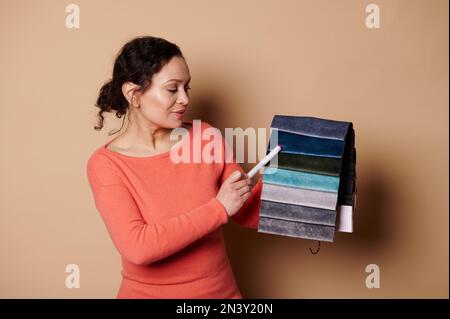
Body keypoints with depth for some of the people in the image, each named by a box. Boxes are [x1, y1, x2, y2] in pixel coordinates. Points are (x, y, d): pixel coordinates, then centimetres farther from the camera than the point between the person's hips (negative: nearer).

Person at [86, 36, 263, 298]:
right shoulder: (105, 164, -13)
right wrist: (219, 208, -25)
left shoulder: (206, 137, -5)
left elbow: (248, 215, 0)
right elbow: (137, 247, -25)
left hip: (220, 290, 3)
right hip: (147, 292, -2)